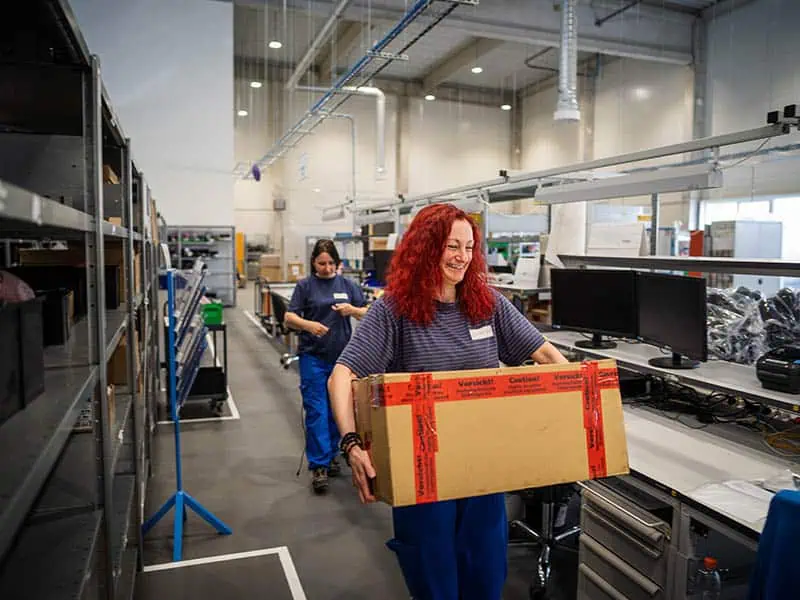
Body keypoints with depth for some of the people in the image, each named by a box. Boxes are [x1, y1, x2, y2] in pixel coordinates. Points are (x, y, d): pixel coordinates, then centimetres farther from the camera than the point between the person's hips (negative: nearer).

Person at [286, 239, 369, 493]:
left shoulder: (347, 285, 7)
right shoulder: (305, 286, 2)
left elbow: (366, 313, 8)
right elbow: (289, 317, -4)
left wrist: (352, 309, -14)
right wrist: (308, 324, -24)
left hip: (341, 355, 3)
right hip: (313, 356, -2)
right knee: (316, 411, -3)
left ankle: (331, 455, 29)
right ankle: (318, 466, 1)